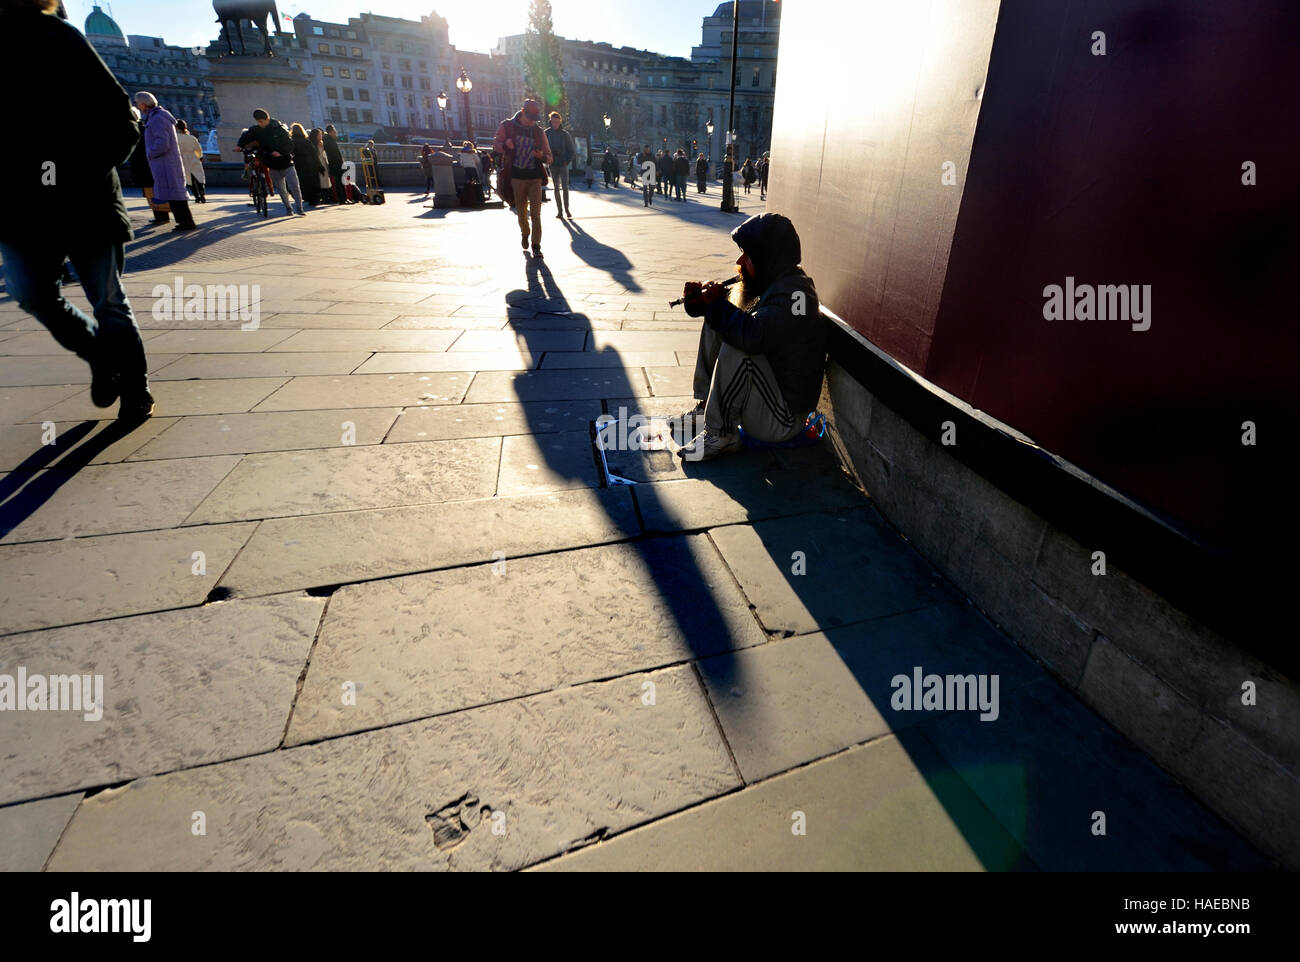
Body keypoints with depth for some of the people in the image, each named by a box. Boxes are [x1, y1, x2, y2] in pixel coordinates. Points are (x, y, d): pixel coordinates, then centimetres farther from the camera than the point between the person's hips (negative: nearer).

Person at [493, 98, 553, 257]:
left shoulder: (538, 132, 9)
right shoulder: (507, 127, 4)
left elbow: (549, 157, 12)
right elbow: (495, 144, 3)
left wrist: (542, 156, -12)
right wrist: (505, 145, -20)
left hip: (535, 177, 0)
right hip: (517, 177, 0)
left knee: (536, 213, -10)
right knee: (521, 212, 9)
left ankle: (536, 246, -8)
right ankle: (524, 235, 37)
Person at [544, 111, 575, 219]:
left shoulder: (565, 134, -1)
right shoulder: (546, 133, 1)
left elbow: (572, 150, 4)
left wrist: (567, 161, -4)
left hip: (563, 164, -1)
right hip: (553, 165, 1)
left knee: (565, 187, -8)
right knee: (557, 188, 5)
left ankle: (566, 209, 2)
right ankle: (559, 210, 9)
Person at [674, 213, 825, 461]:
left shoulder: (794, 293, -24)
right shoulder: (771, 284, 6)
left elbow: (753, 335, -41)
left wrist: (717, 304, -22)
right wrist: (699, 300, -2)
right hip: (768, 389, 10)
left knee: (737, 346, -31)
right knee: (717, 324, 5)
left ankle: (720, 435, -18)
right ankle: (705, 407, 6)